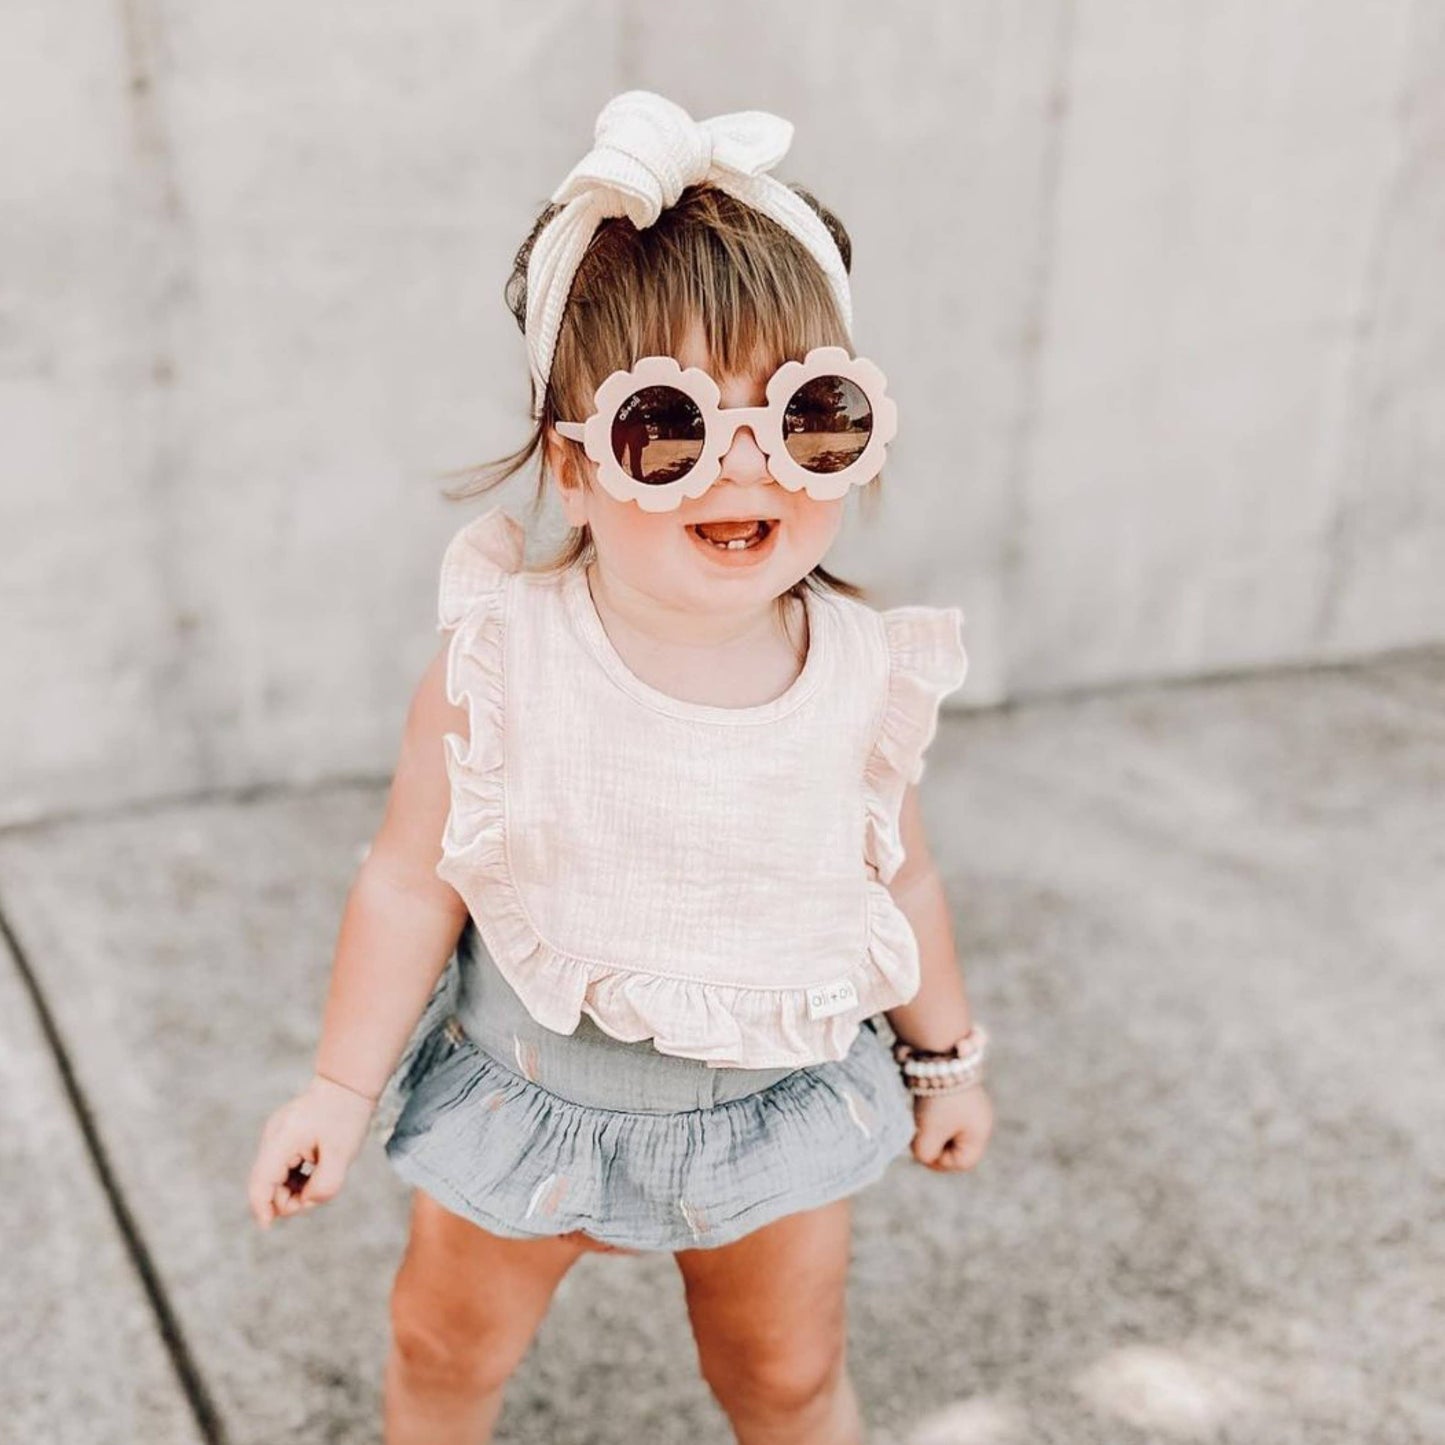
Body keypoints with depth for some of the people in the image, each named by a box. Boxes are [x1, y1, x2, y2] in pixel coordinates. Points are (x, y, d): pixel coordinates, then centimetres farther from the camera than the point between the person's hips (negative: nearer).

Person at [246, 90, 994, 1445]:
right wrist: (341, 1086, -5)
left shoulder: (864, 672, -18)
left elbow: (898, 880, -2)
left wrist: (944, 1054, 10)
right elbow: (412, 879, -13)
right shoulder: (499, 664, -25)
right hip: (529, 1090, 0)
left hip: (774, 1101, 1)